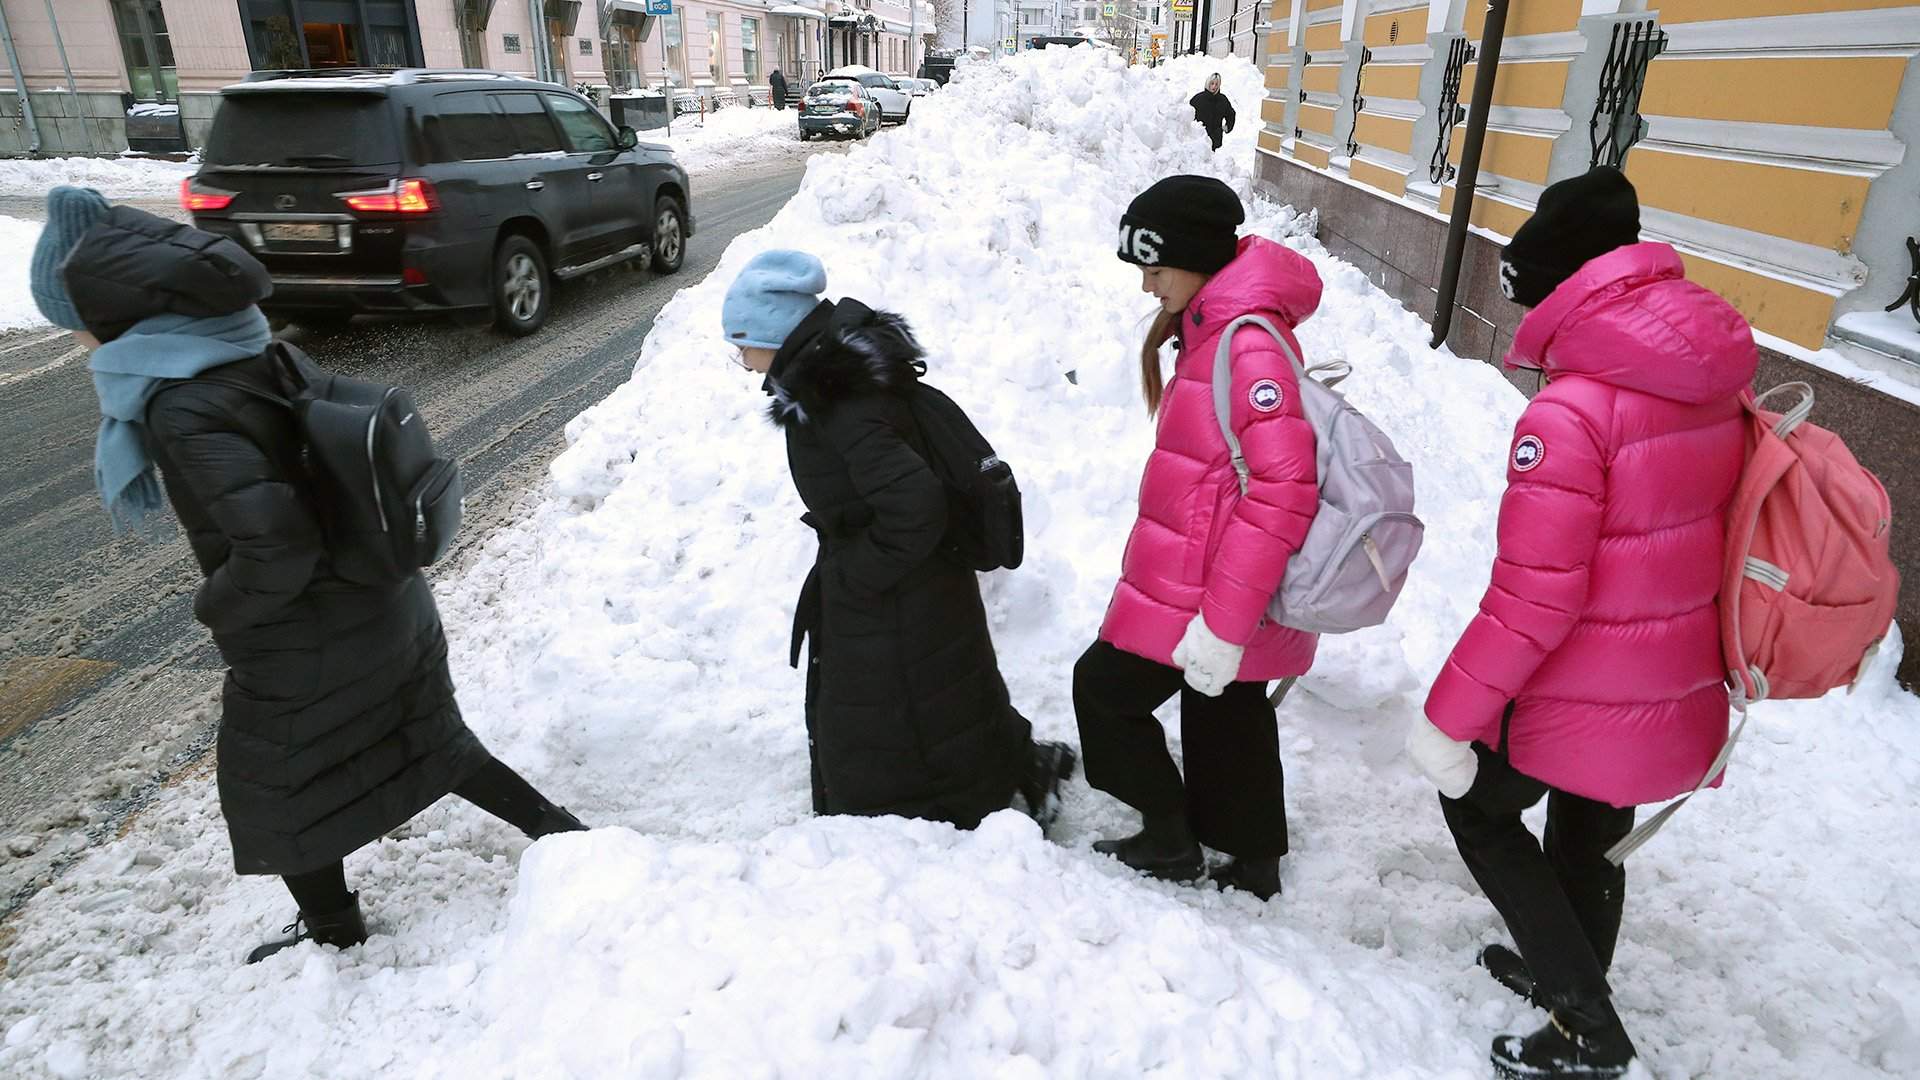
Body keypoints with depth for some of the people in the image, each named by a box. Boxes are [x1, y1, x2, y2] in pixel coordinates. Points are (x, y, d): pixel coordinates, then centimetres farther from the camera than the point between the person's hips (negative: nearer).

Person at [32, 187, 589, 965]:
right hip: (389, 608, 7)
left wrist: (217, 606, -13)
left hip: (304, 651, -7)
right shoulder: (259, 356, -2)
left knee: (279, 797, 20)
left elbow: (277, 545, -32)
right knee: (429, 745, 25)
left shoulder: (184, 411, -26)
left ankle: (334, 930, 42)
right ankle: (560, 830, 32)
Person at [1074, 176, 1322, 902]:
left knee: (1105, 687, 8)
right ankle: (1255, 865, 36)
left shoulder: (1250, 346, -22)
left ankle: (1169, 840, 23)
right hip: (1216, 592, 9)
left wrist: (1221, 623, -26)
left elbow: (1283, 494, -28)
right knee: (1229, 718, 19)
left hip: (1199, 598, -9)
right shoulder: (1211, 330, 9)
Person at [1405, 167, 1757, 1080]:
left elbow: (1532, 600, -26)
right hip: (1680, 688, 7)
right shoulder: (1714, 388, -1)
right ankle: (1570, 974, 52)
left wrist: (1449, 718, -17)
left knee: (1475, 803, 18)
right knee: (1591, 832, 27)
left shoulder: (1570, 413, -27)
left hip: (1583, 700, -7)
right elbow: (1709, 534, 11)